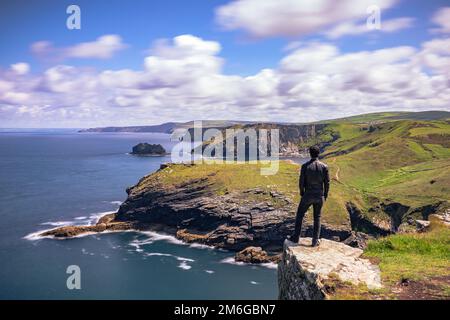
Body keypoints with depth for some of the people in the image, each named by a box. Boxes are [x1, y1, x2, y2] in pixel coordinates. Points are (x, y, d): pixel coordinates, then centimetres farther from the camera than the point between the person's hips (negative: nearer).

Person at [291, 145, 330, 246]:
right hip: (319, 196, 2)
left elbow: (301, 182, -8)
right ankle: (315, 241, 16)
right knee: (317, 218, 15)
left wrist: (302, 193, 9)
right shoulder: (324, 166, -8)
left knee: (300, 215, 17)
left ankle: (296, 237, 21)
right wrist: (325, 195, 10)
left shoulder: (305, 166, -13)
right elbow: (327, 183, -5)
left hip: (308, 195, -2)